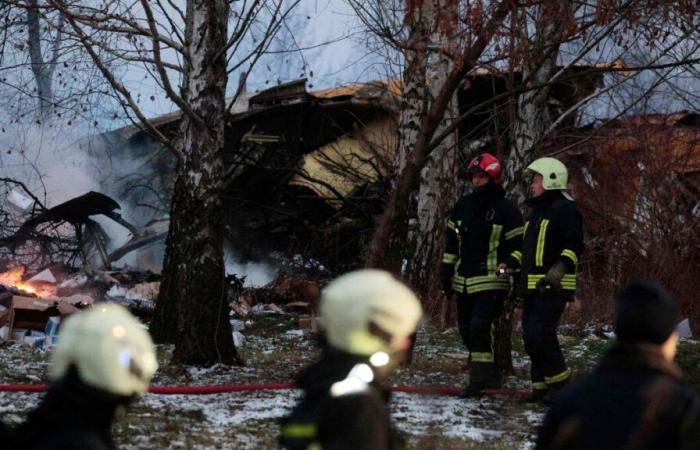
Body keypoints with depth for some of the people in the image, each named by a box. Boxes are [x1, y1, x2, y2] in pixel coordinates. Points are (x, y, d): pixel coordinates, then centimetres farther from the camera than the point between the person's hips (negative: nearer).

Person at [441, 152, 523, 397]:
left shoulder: (506, 210, -6)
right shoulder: (463, 205, 12)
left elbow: (517, 245, -4)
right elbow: (451, 240, 19)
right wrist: (447, 271, 15)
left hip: (491, 282, -7)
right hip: (464, 281, 7)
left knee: (479, 326, -20)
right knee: (467, 330, 8)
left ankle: (480, 379, -14)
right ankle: (489, 376, 20)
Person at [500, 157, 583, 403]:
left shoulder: (565, 209, -9)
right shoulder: (537, 211, 22)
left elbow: (574, 245, -18)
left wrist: (560, 268, -31)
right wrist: (510, 262, 17)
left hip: (553, 287, -10)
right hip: (532, 286, 10)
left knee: (540, 333, -17)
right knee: (531, 335, 8)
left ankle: (559, 383, -8)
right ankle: (542, 385, 14)